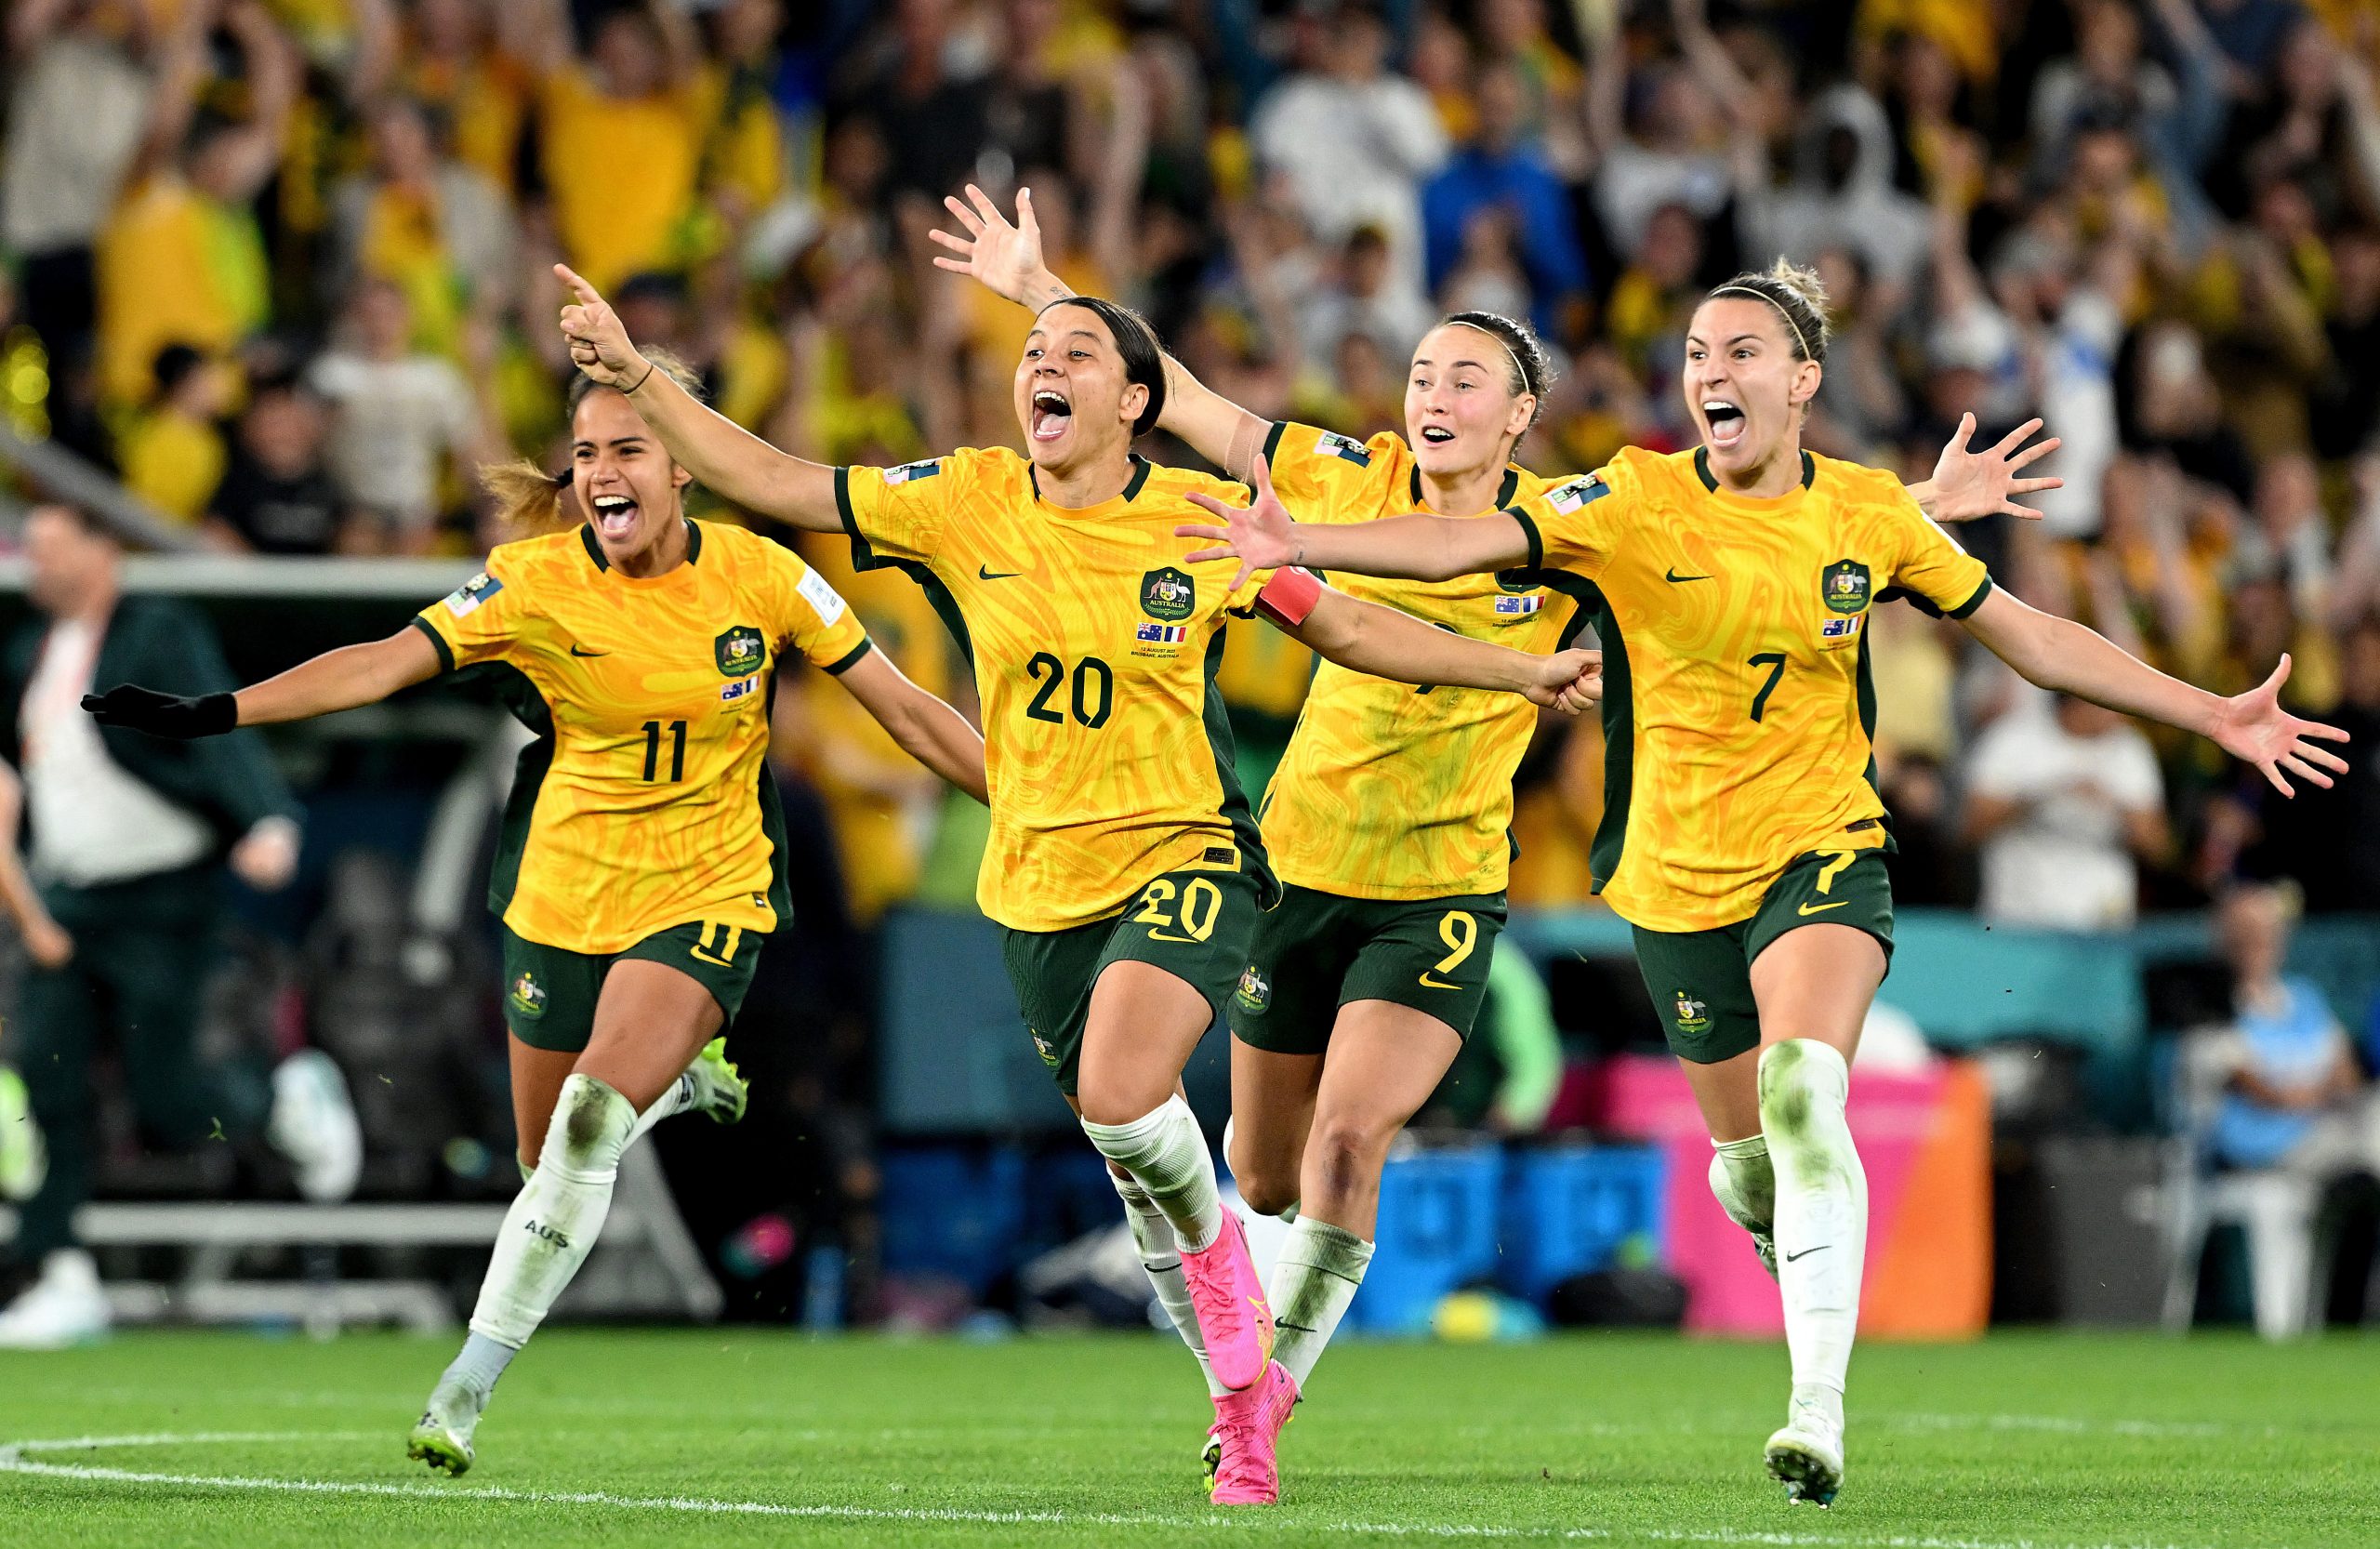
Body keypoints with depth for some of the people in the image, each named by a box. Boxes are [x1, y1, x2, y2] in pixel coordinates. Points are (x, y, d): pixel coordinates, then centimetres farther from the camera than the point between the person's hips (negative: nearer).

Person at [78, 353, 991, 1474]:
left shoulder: (759, 574, -9)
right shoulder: (538, 583, -10)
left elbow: (905, 708, -1)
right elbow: (386, 663, -18)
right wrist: (211, 714, -28)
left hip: (707, 896, -2)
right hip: (565, 898, 2)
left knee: (592, 1112, -23)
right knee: (551, 1159, 10)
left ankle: (472, 1381, -14)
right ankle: (682, 1080, 46)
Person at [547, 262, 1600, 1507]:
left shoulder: (1201, 519, -6)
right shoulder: (966, 504, -2)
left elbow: (1346, 628, 5)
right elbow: (771, 483, -1)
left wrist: (1525, 672, 1)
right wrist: (635, 377, -10)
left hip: (1185, 857, -3)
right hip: (1041, 886, 3)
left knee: (1119, 1096, -29)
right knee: (1135, 1165, 10)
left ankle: (1219, 1270, 0)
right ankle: (1245, 1392, 29)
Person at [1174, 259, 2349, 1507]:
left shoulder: (1866, 514, -2)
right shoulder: (1637, 500, -8)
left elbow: (2029, 636, 7)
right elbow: (1474, 543, -21)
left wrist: (2214, 715, 4)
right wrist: (1303, 546, -38)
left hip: (1820, 852, -1)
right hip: (1677, 876, 1)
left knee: (1802, 1093, -26)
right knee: (1745, 1155, 8)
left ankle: (1819, 1412, -30)